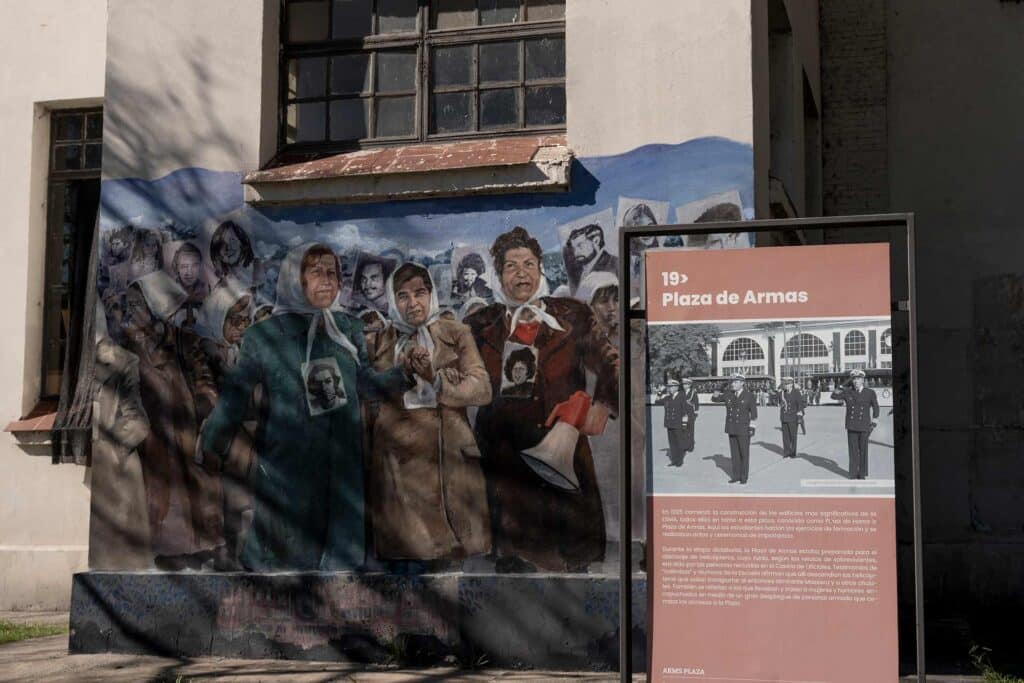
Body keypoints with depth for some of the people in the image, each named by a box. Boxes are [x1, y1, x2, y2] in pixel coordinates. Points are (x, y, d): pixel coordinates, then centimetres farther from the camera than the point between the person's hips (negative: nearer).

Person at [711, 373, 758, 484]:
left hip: (744, 429, -4)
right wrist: (715, 395, -18)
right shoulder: (728, 394, 2)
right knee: (734, 453, 8)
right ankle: (736, 476, 16)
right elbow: (715, 399, 8)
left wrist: (752, 428, -9)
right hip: (732, 429, 4)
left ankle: (744, 477, 11)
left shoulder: (749, 396, -9)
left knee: (744, 453, 2)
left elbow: (754, 412, -5)